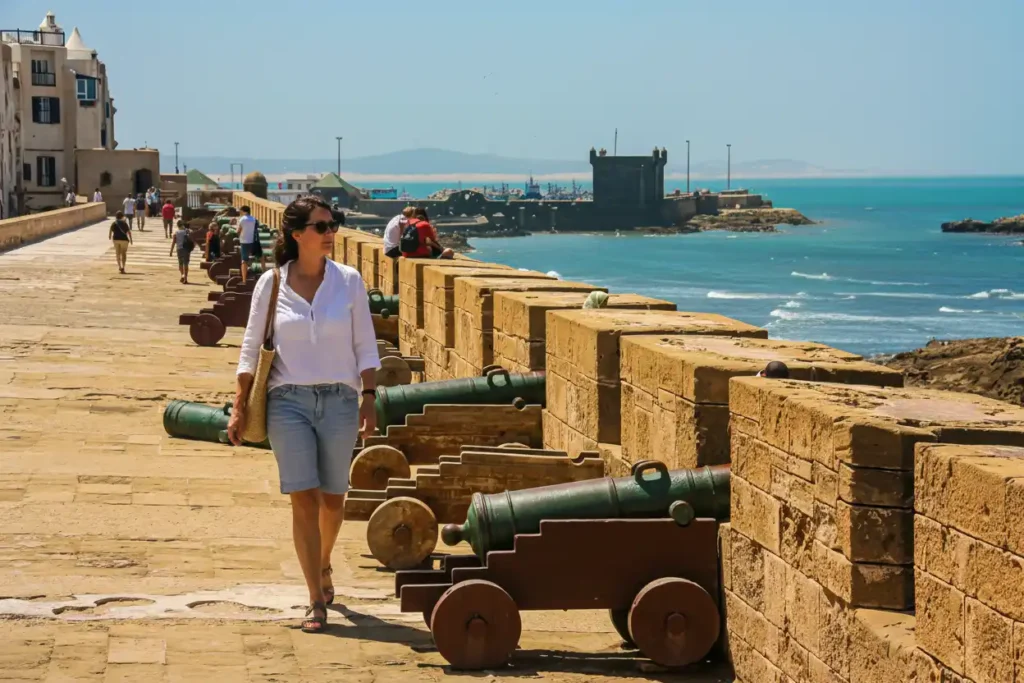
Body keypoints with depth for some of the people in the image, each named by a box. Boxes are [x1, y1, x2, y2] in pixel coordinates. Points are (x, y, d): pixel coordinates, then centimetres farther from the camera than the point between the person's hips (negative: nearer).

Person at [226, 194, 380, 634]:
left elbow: (365, 346, 5)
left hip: (338, 400, 1)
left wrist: (369, 397, -4)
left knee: (332, 498, 11)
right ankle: (316, 602, -3)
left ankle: (323, 564, 41)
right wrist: (239, 407, 1)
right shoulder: (271, 283, 0)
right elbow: (251, 349, 5)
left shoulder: (348, 281, 2)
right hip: (288, 401, -1)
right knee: (304, 499, -8)